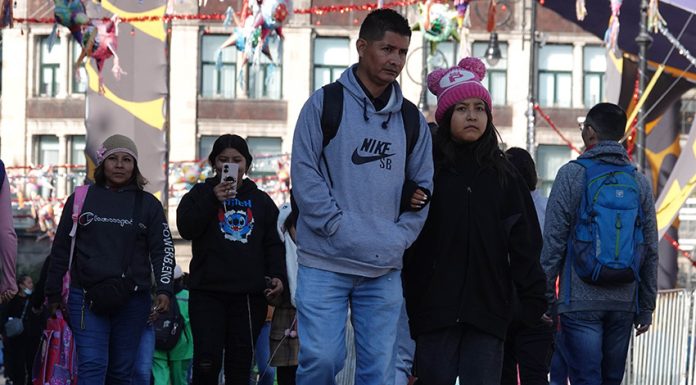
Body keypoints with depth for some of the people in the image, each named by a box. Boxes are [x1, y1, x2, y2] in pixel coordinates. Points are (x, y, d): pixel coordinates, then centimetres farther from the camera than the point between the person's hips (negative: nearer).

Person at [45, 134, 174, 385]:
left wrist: (164, 290, -8)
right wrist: (53, 293, 11)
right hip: (86, 297, -1)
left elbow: (163, 249, 6)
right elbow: (61, 248, 11)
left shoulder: (148, 204, 8)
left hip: (132, 299, 1)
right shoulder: (81, 199, 7)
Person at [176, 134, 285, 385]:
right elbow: (186, 228, -6)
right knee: (207, 361, -13)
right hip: (208, 291, -2)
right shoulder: (201, 194, 9)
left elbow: (273, 244, 15)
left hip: (249, 294, 2)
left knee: (240, 364, 3)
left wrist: (277, 275, -1)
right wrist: (213, 199, -15)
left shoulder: (261, 200, 16)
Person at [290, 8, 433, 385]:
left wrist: (401, 236, 0)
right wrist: (339, 227, -13)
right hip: (325, 262, -4)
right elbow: (304, 173, -5)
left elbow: (423, 185, 15)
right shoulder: (325, 103, 0)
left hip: (385, 269, 4)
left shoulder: (412, 120, 13)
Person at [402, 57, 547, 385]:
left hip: (488, 308, 2)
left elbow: (524, 242, 10)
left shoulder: (503, 174, 12)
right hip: (433, 306, -2)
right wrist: (400, 302, -6)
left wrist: (533, 297, 2)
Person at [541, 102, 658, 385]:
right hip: (624, 302, 4)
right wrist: (646, 307, 15)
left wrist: (545, 297, -2)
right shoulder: (640, 182, 9)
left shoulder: (572, 174, -2)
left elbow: (554, 241, -7)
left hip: (580, 301, -4)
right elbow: (650, 251, 9)